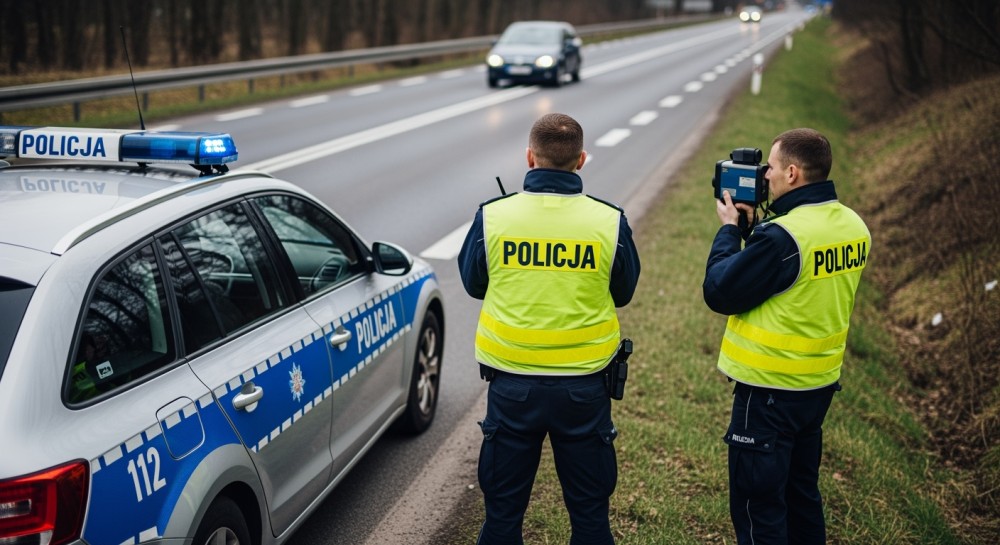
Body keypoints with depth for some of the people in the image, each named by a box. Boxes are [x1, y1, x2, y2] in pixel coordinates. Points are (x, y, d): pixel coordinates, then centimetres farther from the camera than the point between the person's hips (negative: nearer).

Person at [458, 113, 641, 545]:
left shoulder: (493, 216, -9)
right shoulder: (609, 221, -9)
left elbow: (473, 284, 7)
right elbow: (623, 293, 6)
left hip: (512, 385, 0)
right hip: (584, 387, 0)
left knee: (503, 510, 15)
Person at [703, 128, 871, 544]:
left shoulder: (782, 235, -25)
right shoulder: (852, 225, 2)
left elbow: (720, 293, -17)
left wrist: (729, 228, -5)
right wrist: (755, 226, 5)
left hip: (771, 389, -8)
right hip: (820, 383, 9)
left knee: (758, 506, 4)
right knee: (801, 493, 22)